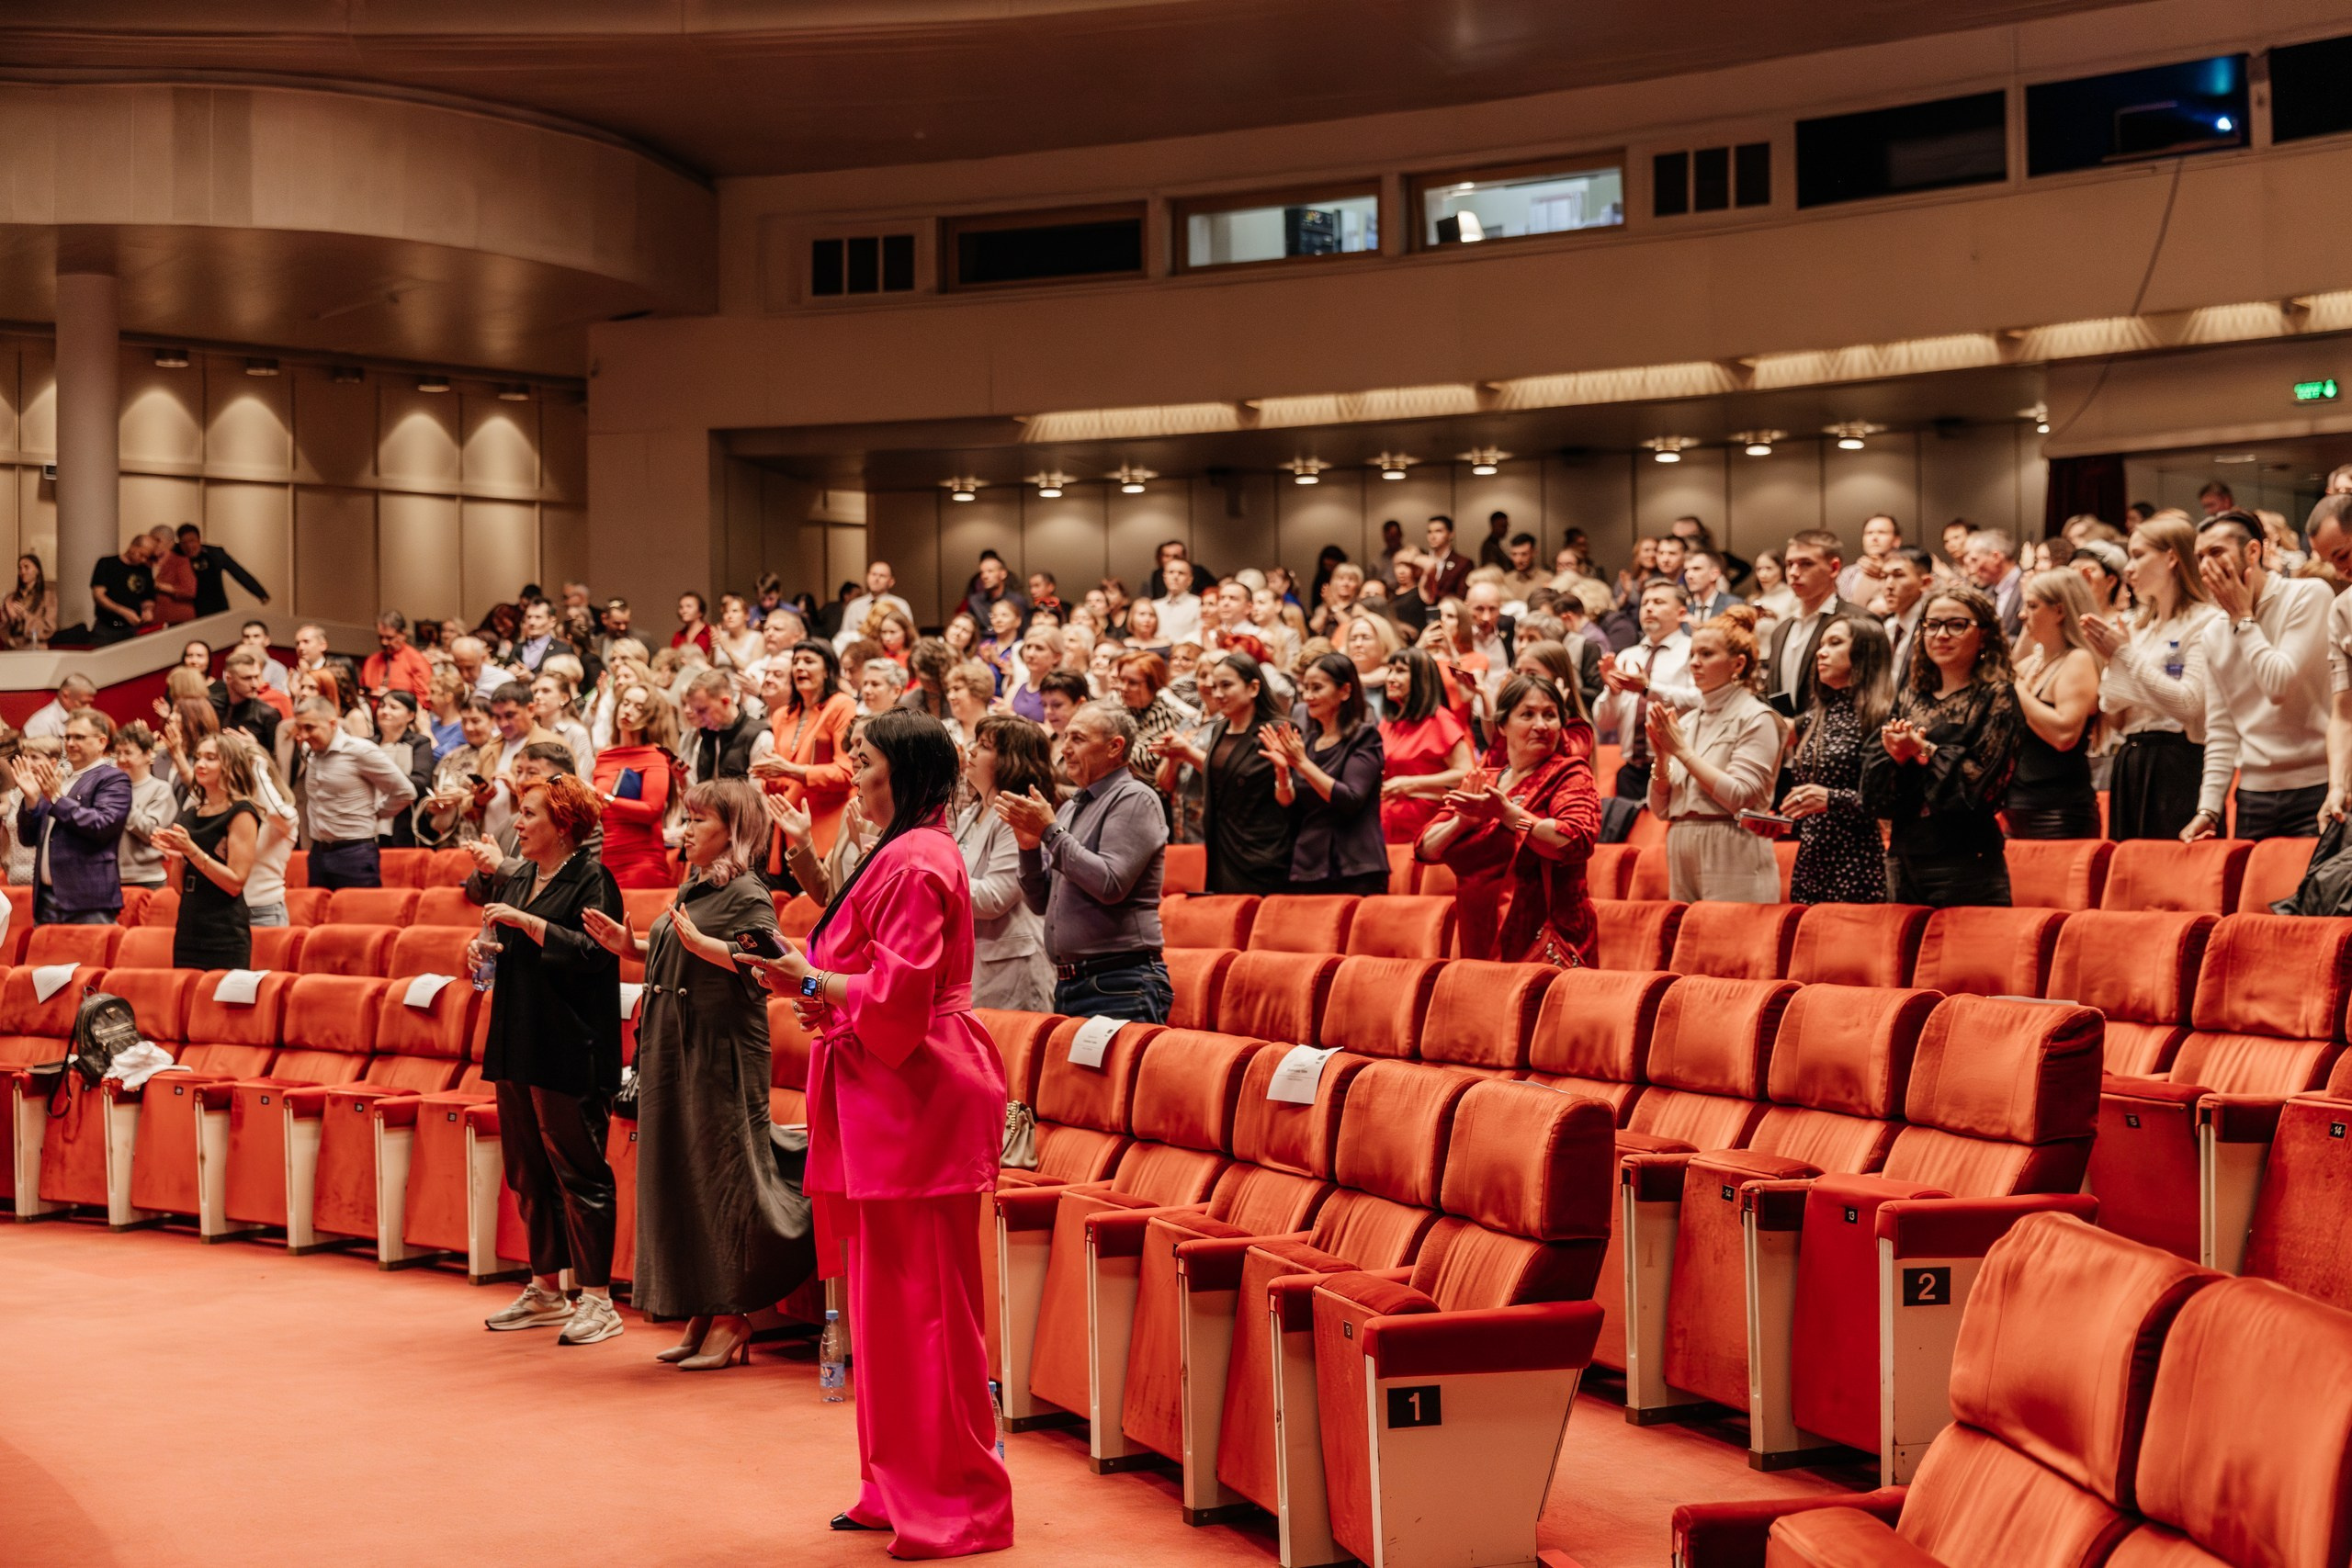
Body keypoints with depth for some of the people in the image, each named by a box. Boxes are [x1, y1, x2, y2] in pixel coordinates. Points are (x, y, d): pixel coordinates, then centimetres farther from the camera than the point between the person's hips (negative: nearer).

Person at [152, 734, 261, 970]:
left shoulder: (241, 813, -5)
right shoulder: (190, 814, 15)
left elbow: (236, 883, -13)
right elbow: (180, 887, 17)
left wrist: (192, 850, -18)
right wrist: (175, 854, -1)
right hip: (187, 930, 7)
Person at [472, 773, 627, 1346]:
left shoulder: (591, 880, -8)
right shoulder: (516, 879, 14)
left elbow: (590, 953, -21)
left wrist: (525, 921, -20)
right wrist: (485, 948, 4)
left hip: (569, 1051, -8)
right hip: (517, 1043, 8)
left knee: (578, 1170, -5)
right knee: (528, 1171, 13)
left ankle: (598, 1299, 1)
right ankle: (545, 1290, 24)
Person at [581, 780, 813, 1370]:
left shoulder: (748, 895, -11)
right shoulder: (691, 890, 16)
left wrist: (698, 941, -32)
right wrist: (631, 946, 10)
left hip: (722, 1053, -9)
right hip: (672, 1051, 9)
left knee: (722, 1175, -4)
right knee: (677, 1175, 10)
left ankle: (732, 1317, 4)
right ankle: (699, 1314, 17)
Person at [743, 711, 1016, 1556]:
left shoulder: (913, 863, -15)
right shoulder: (912, 853, 18)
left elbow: (897, 993, -21)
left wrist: (814, 983, -8)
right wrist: (827, 992, 7)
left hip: (917, 1104, -11)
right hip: (898, 1099, 11)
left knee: (925, 1303, -5)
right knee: (892, 1297, 14)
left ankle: (956, 1502, 2)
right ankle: (901, 1488, 23)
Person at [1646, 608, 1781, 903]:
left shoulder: (1756, 719, -4)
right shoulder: (1686, 722, 14)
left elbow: (1739, 798, -16)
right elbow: (1660, 809, 12)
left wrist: (1682, 750, -12)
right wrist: (1662, 757, -5)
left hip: (1734, 864, -6)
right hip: (1683, 860, 6)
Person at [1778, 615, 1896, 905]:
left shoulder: (1880, 718, -7)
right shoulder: (1810, 721, 15)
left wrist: (1832, 799, -21)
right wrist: (1777, 820, 3)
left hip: (1856, 867, -7)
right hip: (1808, 866, 7)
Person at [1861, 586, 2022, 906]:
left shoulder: (1996, 697, -3)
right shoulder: (1911, 696, 13)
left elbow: (1982, 778, -13)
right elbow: (1872, 782, 8)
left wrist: (1924, 750, -11)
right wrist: (1897, 756, -12)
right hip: (1904, 858, 5)